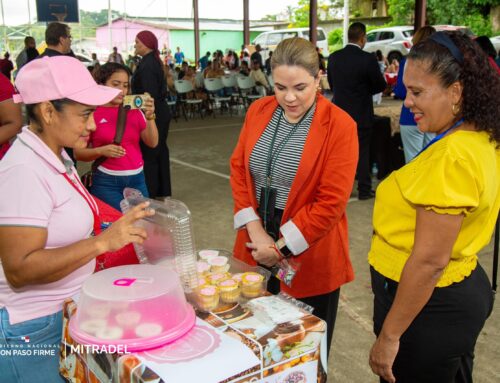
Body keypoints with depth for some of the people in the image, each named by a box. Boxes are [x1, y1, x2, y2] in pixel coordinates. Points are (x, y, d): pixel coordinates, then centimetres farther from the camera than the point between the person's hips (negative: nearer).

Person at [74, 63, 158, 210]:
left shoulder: (135, 111, 5)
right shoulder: (91, 114, -5)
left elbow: (152, 143, -2)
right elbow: (78, 153, -2)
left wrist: (150, 118, -16)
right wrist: (101, 151, -18)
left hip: (137, 179, 4)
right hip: (107, 182, -3)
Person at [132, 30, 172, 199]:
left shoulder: (147, 65, -18)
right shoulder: (154, 61, 12)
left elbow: (150, 95, -23)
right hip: (160, 112, 10)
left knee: (148, 154, -2)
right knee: (159, 152, 16)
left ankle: (150, 193, 5)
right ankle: (163, 190, 26)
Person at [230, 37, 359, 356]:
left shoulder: (340, 125, -14)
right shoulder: (258, 111, 2)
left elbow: (331, 202, -16)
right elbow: (238, 169, 3)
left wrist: (281, 247, -13)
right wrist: (255, 231, -7)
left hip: (308, 257, -4)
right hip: (257, 249, 4)